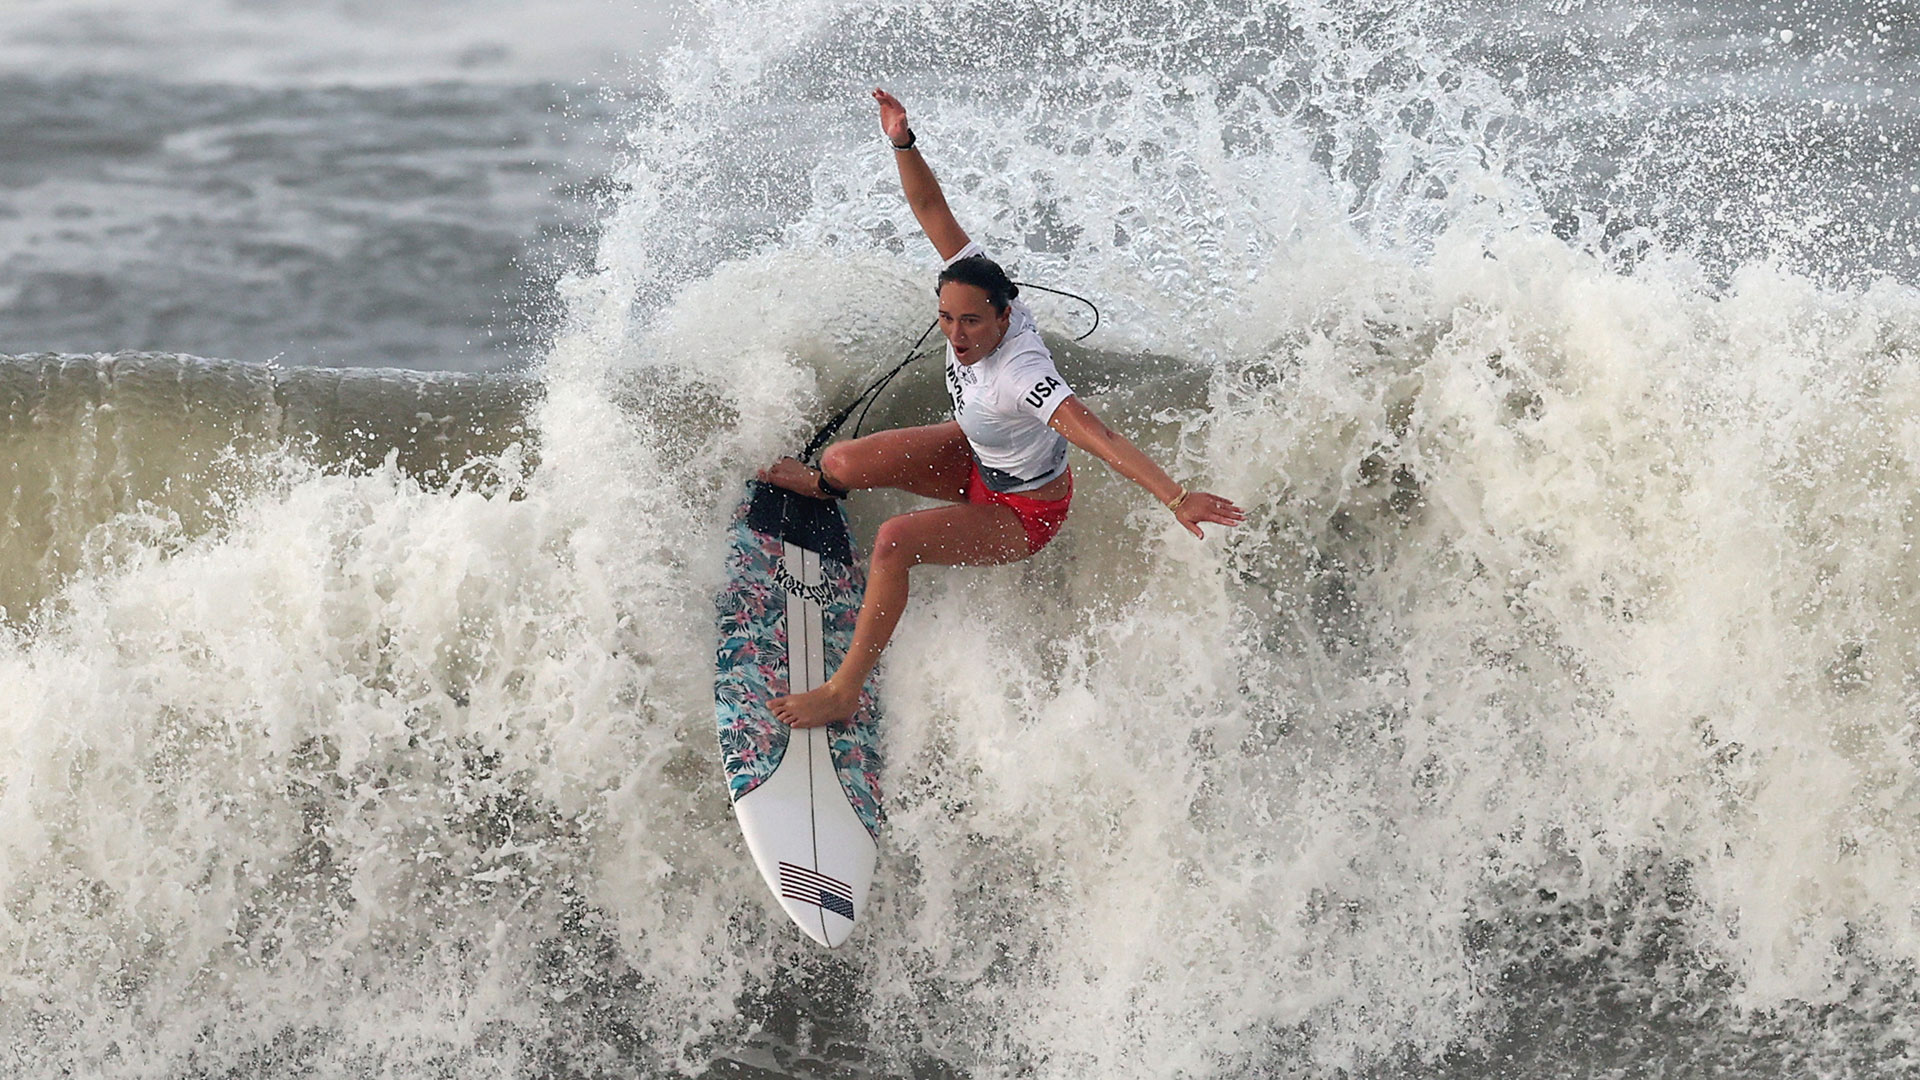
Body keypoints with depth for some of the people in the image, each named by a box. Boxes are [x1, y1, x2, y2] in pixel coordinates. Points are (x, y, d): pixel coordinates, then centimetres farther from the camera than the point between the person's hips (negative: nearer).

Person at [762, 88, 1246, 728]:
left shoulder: (1021, 376, -44)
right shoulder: (974, 282, -24)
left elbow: (1095, 436, -55)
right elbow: (932, 211, -19)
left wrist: (1175, 497, -66)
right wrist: (903, 145, -34)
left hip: (1022, 512, -7)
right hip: (974, 458, 7)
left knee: (895, 542, -29)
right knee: (842, 462, -2)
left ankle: (845, 692, -17)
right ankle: (823, 487, 41)